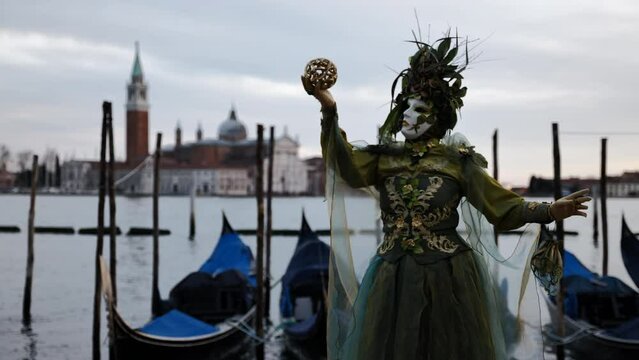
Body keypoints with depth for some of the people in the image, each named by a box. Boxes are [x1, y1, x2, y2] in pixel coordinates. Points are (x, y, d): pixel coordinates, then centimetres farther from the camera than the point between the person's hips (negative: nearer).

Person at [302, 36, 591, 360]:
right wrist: (329, 110, -22)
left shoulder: (458, 162, -1)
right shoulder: (384, 158, 6)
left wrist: (549, 211, -18)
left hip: (447, 278, -2)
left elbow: (504, 208, -3)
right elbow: (347, 168, -12)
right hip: (394, 279, 3)